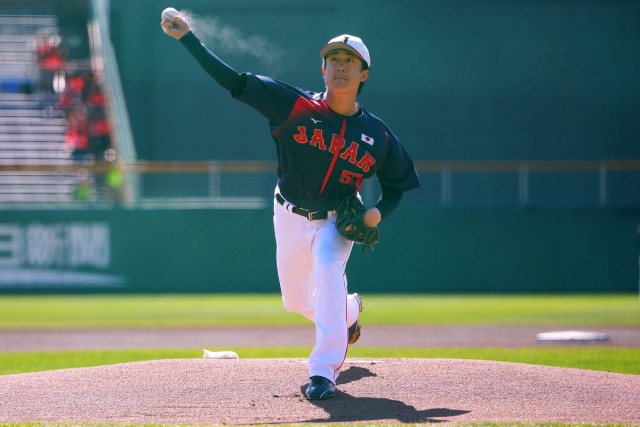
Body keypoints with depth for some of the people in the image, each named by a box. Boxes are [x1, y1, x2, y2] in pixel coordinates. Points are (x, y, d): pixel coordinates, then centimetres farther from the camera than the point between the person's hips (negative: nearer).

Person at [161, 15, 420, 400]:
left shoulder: (378, 136, -11)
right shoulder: (297, 106, -15)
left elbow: (397, 185, 4)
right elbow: (235, 82, -19)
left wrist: (379, 212, -18)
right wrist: (188, 38, -27)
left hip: (336, 222, -2)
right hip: (290, 218, 2)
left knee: (329, 268, -31)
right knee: (296, 301, 12)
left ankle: (325, 372, -32)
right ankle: (348, 312, 48)